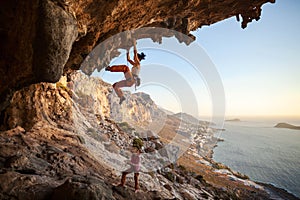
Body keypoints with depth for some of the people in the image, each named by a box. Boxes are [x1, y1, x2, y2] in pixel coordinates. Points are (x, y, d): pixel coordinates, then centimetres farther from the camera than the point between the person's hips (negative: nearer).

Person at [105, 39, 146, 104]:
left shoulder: (138, 63, 1)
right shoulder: (135, 64, 24)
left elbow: (135, 53, -10)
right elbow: (128, 59, 35)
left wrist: (134, 44, -4)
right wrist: (128, 52, 28)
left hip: (131, 80, -9)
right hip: (129, 82, 9)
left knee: (125, 67, -26)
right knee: (115, 85, 13)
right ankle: (122, 97, 8)